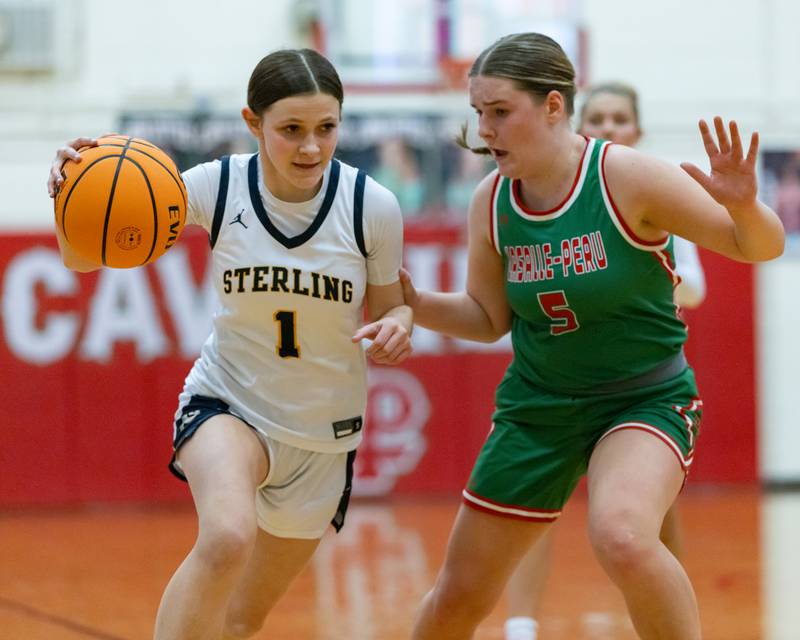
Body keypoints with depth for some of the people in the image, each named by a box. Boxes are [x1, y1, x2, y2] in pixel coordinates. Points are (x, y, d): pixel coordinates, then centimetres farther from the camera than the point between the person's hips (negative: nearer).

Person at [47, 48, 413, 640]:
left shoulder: (372, 206, -15)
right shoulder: (216, 187, -15)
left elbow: (389, 306, 2)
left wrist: (396, 324, -23)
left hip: (323, 433, 2)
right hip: (227, 404, -2)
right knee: (227, 540, -35)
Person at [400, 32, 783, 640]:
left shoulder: (627, 176, -17)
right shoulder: (491, 202, -4)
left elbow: (762, 247, -12)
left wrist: (743, 205, -35)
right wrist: (417, 305, -8)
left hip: (646, 399, -5)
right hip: (537, 406, 5)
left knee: (621, 537, -36)